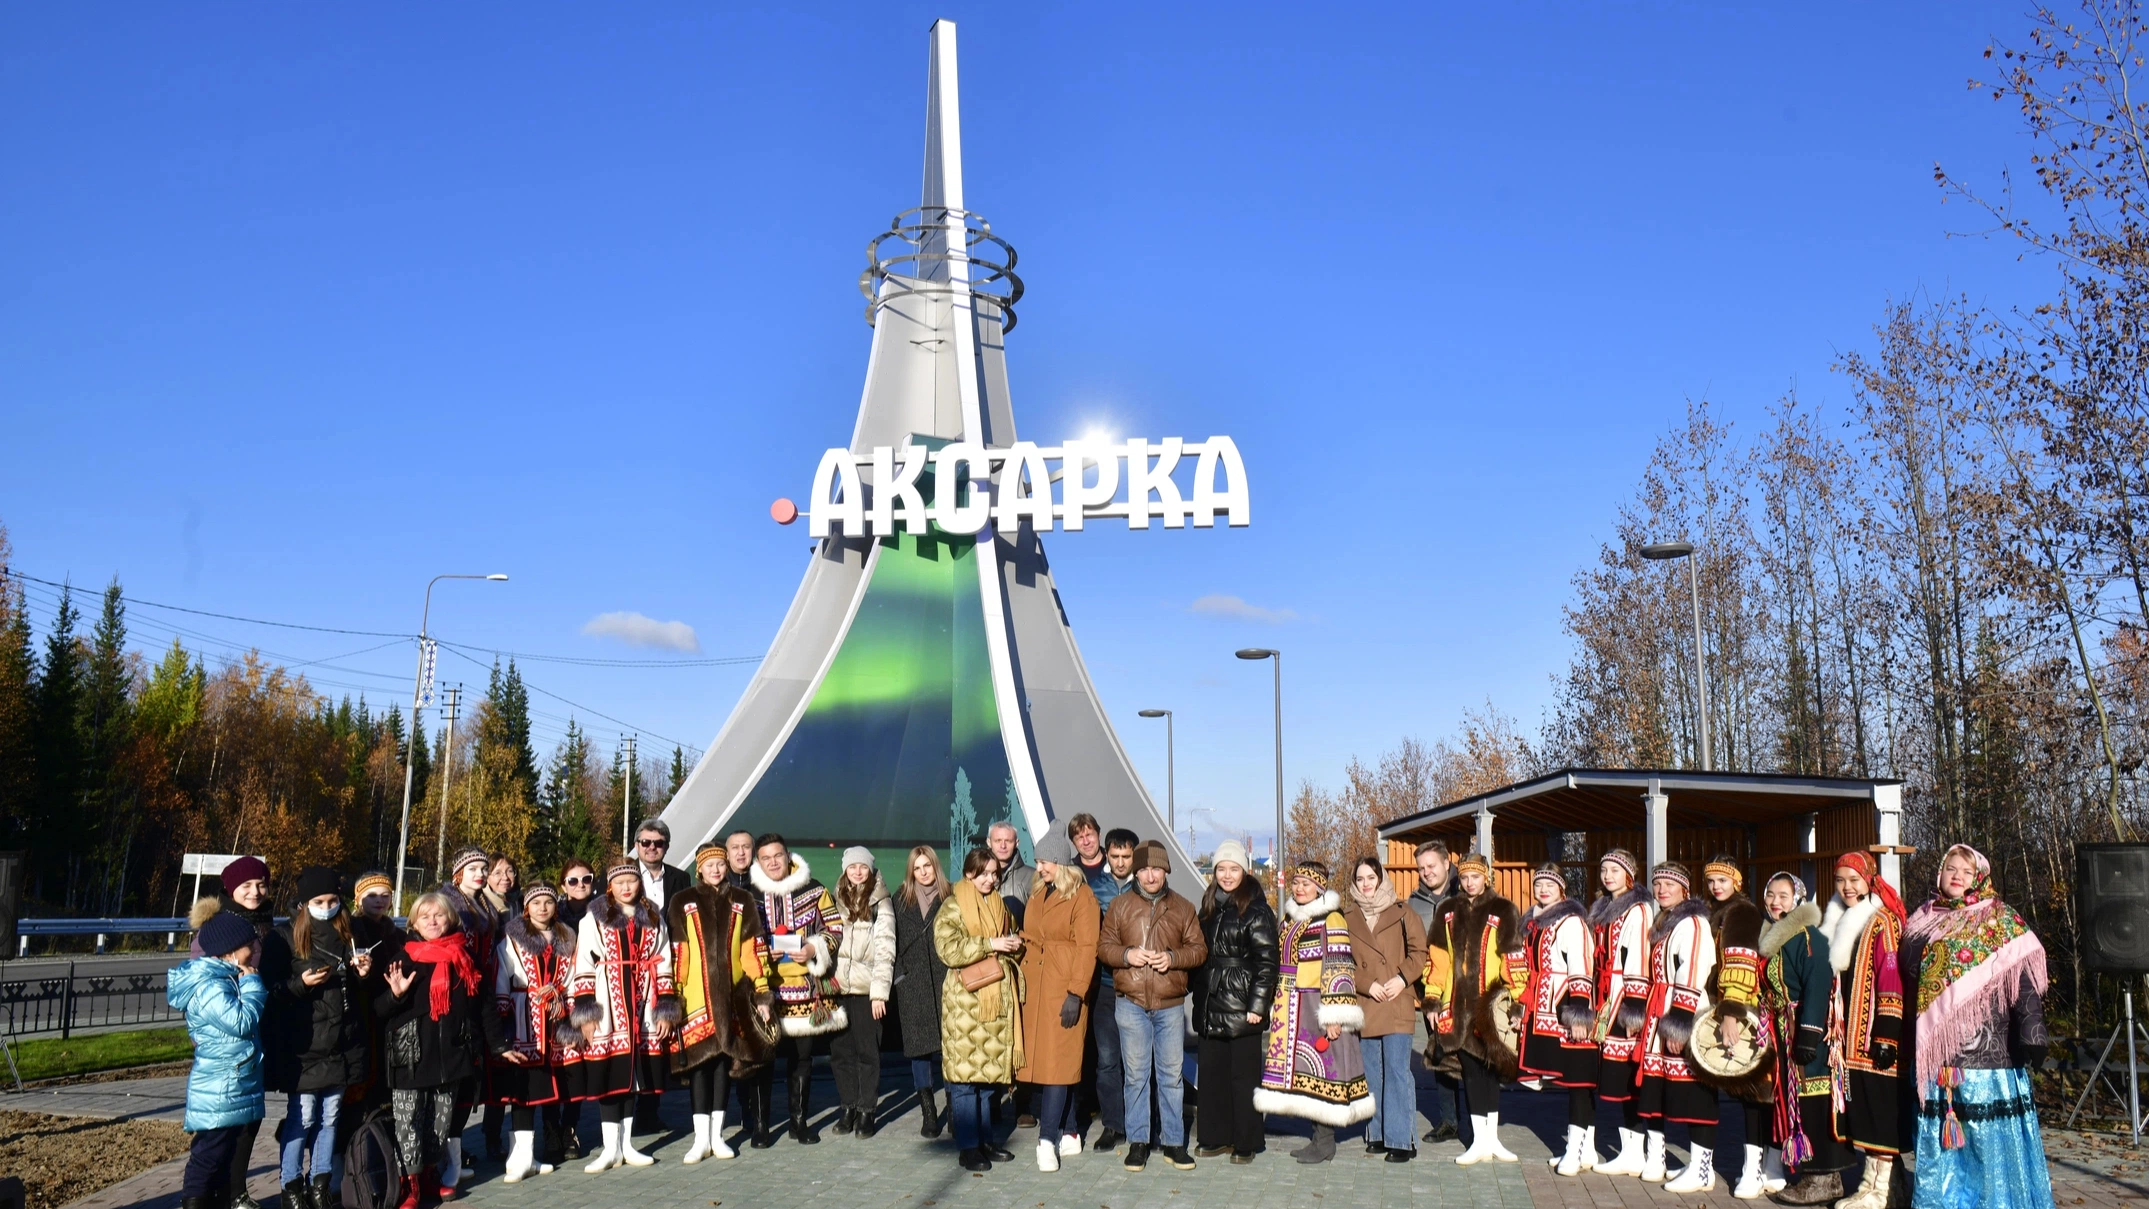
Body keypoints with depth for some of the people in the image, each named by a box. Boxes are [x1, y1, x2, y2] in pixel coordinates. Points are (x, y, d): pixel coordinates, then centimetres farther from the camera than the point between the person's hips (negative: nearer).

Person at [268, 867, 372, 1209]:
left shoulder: (346, 936, 9)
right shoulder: (286, 938, -6)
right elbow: (273, 993, -8)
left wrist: (362, 974, -1)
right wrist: (301, 983, -23)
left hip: (341, 1045, 4)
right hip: (301, 1046, -4)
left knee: (330, 1116, 11)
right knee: (302, 1117, 0)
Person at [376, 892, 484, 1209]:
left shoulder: (464, 958, 7)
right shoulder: (403, 958, -1)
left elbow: (477, 1004, 12)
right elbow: (378, 1008, -3)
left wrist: (475, 1046, 9)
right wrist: (395, 994, -23)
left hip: (450, 1054, 3)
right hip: (410, 1054, -3)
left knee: (442, 1120, 10)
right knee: (408, 1120, -4)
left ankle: (431, 1175, 23)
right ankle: (410, 1184, 3)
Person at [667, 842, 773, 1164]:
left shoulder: (742, 901, 9)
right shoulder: (682, 903, 5)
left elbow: (754, 950, 6)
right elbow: (676, 954, 1)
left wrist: (762, 993, 2)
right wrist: (673, 997, -4)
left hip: (733, 995, 2)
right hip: (696, 996, -2)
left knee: (725, 1058, 5)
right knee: (699, 1058, -4)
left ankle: (717, 1134, 14)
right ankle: (701, 1137, 3)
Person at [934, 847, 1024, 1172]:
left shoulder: (999, 906, 16)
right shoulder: (952, 907, -3)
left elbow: (1011, 942, 28)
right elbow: (947, 949, -16)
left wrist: (1014, 945, 4)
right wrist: (990, 944, -19)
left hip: (997, 999, 6)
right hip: (965, 1001, -6)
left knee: (989, 1072, 10)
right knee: (965, 1074, -4)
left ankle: (985, 1140, 19)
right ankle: (967, 1147, 3)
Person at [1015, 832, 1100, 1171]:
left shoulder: (1081, 897, -8)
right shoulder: (1037, 895, 15)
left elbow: (1087, 949, -12)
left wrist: (1076, 994, -18)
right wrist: (1022, 983, 11)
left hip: (1064, 990, -7)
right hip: (1035, 989, 7)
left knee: (1058, 1063, -8)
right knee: (1041, 1062, 8)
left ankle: (1048, 1140, -8)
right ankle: (1070, 1134, 17)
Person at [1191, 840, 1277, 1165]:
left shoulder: (1256, 911, -8)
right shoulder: (1209, 907, 13)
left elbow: (1266, 962, -12)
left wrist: (1257, 1005, -16)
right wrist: (1198, 999, 13)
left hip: (1242, 1007, -6)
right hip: (1211, 1007, 6)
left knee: (1244, 1075, 1)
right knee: (1211, 1071, 9)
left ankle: (1245, 1143, 10)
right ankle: (1215, 1136, 20)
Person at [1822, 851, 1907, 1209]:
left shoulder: (1882, 922, -11)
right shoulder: (1838, 922, 13)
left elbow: (1891, 981, -16)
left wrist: (1886, 1036, -19)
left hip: (1872, 1035, -7)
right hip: (1848, 1035, 7)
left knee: (1878, 1108, -2)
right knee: (1859, 1108, 11)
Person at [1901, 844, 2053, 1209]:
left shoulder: (2000, 922, 1)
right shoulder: (1925, 922, 13)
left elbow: (2022, 979, -8)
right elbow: (1910, 976, 18)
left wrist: (2031, 1033, -19)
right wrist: (1909, 1037, 16)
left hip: (1986, 1046, -4)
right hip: (1935, 1051, 4)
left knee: (1989, 1136, -2)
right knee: (1937, 1137, 8)